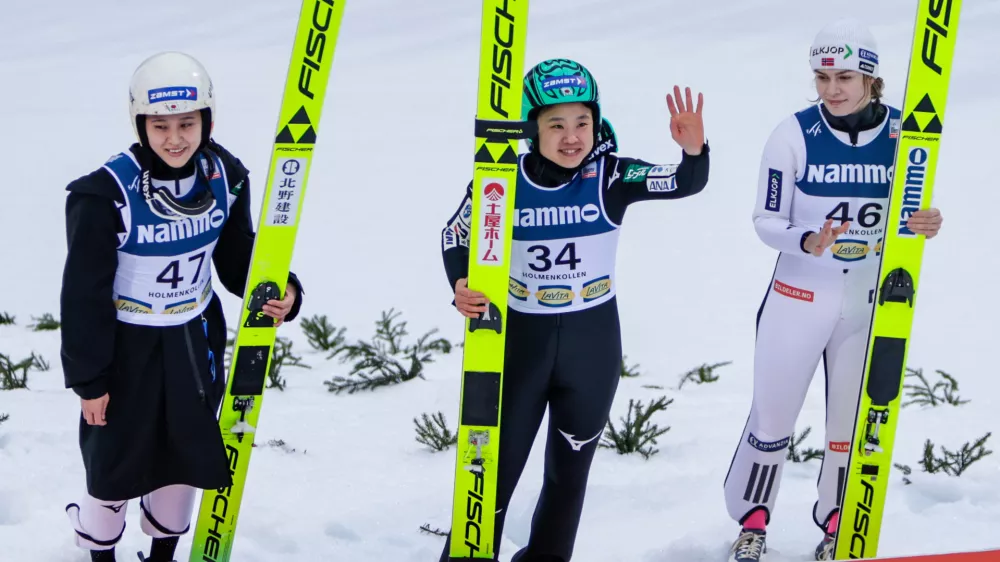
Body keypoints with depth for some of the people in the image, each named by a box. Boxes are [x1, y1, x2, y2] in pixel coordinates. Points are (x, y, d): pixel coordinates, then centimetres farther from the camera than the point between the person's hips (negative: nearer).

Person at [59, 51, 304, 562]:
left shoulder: (225, 178, -9)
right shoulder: (107, 193, -24)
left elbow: (237, 256, 4)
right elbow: (84, 293, -16)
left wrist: (278, 291, -16)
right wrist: (88, 379, -12)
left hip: (194, 343, 5)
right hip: (127, 347, -5)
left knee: (188, 457, 19)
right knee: (116, 466, 9)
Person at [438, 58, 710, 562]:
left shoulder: (609, 177, -13)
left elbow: (686, 183, -25)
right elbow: (456, 237, -2)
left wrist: (694, 151, -47)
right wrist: (461, 286, -22)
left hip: (593, 344, 1)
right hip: (519, 338, -1)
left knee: (569, 470, 17)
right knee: (495, 468, 3)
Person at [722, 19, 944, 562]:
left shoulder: (902, 134, -6)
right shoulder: (795, 135, -12)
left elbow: (911, 209, 5)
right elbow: (766, 219, -8)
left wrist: (926, 225, -18)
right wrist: (808, 242, -27)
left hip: (871, 300, 2)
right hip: (800, 294, -2)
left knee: (853, 419, 12)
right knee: (773, 415, 4)